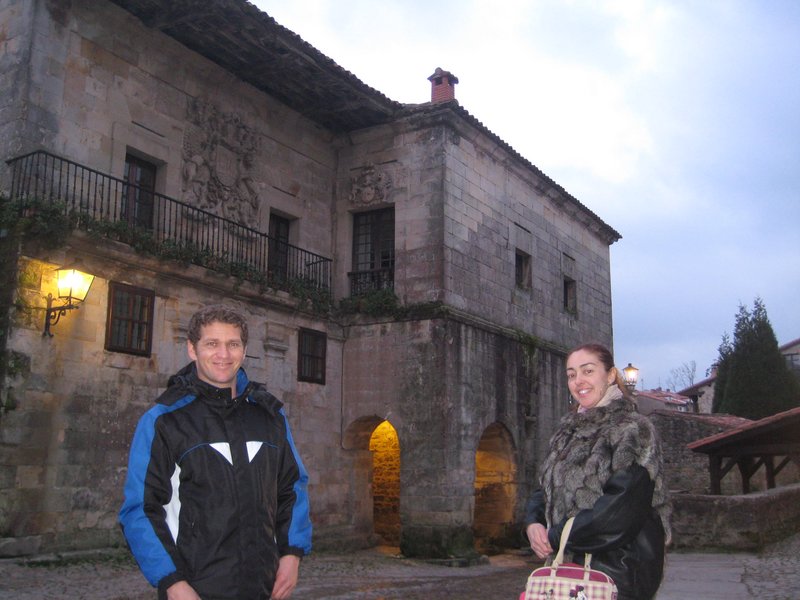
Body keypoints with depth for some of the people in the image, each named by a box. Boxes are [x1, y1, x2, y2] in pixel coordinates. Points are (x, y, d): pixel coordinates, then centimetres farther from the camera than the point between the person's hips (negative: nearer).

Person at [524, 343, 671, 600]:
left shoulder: (633, 429, -9)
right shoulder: (568, 432, 12)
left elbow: (621, 506, -20)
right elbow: (546, 488, 13)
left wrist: (556, 537, -16)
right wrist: (533, 523, -9)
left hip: (618, 571, -6)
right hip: (570, 564, 6)